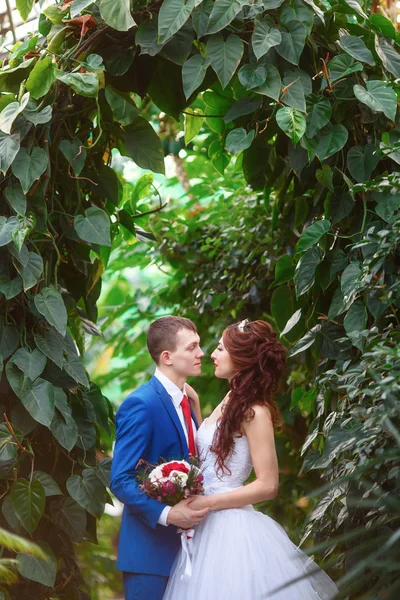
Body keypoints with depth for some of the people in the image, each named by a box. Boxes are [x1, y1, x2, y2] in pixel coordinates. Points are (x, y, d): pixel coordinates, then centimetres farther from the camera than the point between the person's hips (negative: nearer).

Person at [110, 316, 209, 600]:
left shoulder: (186, 400, 12)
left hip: (182, 543, 8)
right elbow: (121, 480, -19)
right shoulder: (141, 404, -16)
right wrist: (165, 515, -28)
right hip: (150, 548, -8)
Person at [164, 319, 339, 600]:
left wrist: (206, 503, -17)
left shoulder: (255, 411, -14)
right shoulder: (232, 400, 12)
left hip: (232, 528, -8)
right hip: (209, 526, 8)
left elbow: (268, 486, -17)